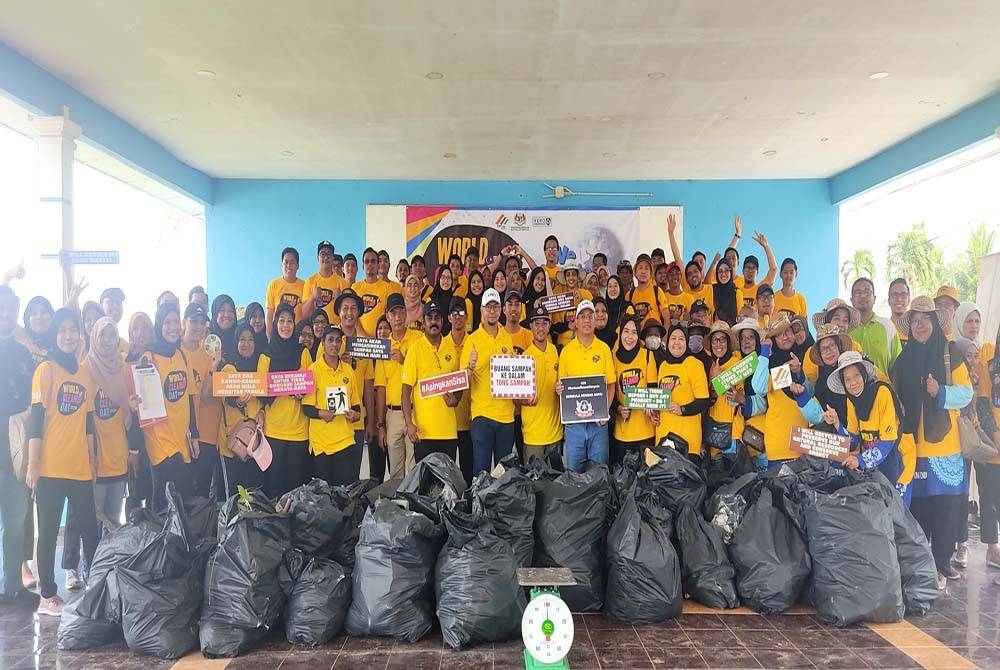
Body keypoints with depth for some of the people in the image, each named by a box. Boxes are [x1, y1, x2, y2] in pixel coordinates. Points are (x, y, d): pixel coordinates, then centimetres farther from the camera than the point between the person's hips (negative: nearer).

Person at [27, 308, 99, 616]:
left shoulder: (85, 371, 11)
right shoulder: (46, 369, -5)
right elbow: (36, 419, -9)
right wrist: (32, 465, -12)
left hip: (80, 467, 5)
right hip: (51, 468, -4)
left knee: (90, 529, 7)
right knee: (49, 532, 4)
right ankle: (47, 596, 14)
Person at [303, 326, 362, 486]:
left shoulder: (348, 370, 11)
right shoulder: (314, 370, -2)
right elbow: (306, 407, -5)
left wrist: (356, 414, -2)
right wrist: (321, 413, -24)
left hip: (346, 440, 3)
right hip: (321, 441, -3)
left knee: (348, 487, 2)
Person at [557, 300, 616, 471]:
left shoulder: (604, 349, 2)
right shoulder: (566, 351, 3)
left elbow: (611, 384, 4)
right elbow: (561, 385, 9)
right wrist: (559, 389, -15)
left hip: (598, 421, 0)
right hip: (573, 420, 0)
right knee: (573, 471, 8)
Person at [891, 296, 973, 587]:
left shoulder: (950, 354, 2)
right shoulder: (904, 359, 9)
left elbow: (966, 392, -2)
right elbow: (895, 396, 14)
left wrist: (941, 392, -21)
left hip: (946, 444, -1)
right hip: (914, 446, 2)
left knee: (947, 505, 1)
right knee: (917, 506, 2)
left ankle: (941, 560, 14)